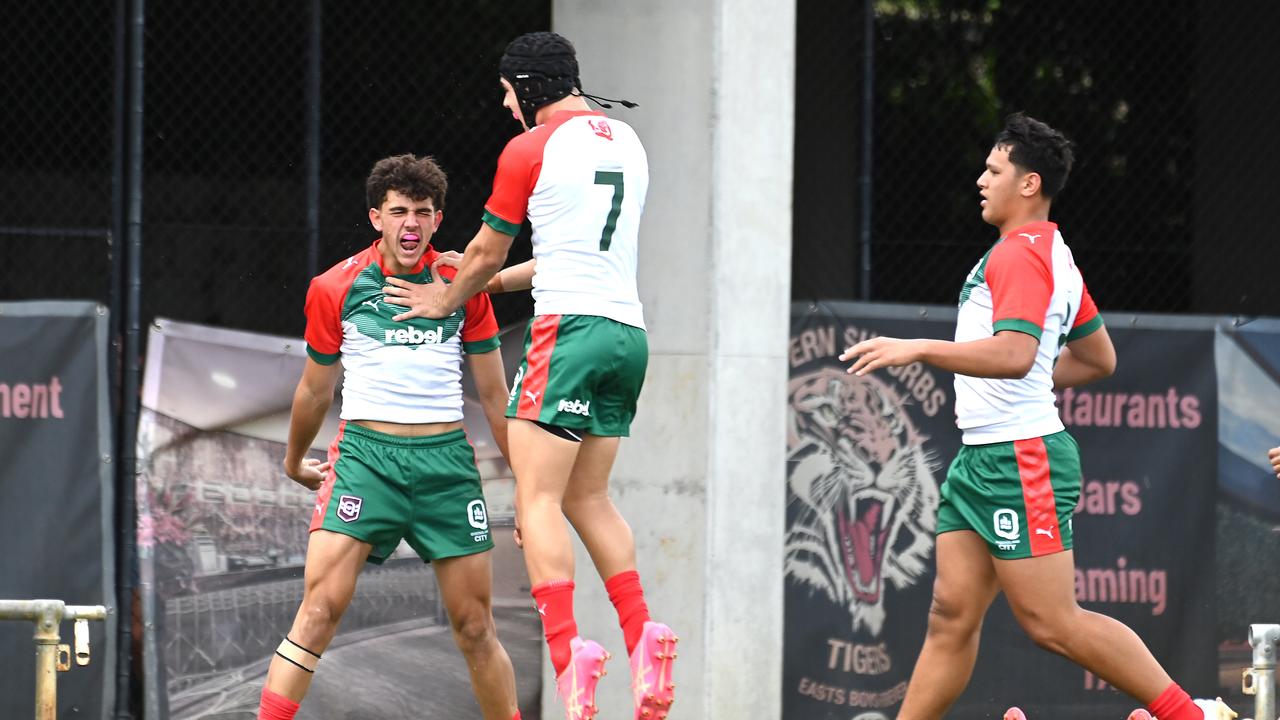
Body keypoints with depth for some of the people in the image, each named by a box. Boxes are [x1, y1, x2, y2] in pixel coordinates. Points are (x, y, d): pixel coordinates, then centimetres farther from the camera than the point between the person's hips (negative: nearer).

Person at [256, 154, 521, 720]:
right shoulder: (335, 289, 3)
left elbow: (493, 396, 13)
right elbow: (315, 390, 18)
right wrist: (294, 461, 29)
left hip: (446, 460, 2)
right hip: (366, 453, -1)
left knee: (475, 626, 4)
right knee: (321, 608, -17)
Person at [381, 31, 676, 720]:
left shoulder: (529, 150, -4)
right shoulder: (626, 141, 16)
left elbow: (484, 255, 6)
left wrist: (446, 299, 26)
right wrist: (497, 280, 33)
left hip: (569, 328, -7)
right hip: (628, 331, 7)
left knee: (538, 501, -8)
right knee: (588, 499, 16)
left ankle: (568, 654, -22)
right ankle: (642, 640, 3)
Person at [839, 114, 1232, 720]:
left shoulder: (1021, 255, -13)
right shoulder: (1051, 255, 19)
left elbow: (1014, 353, -28)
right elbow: (1099, 358, 26)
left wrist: (918, 349, -26)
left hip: (1021, 462, -10)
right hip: (982, 459, 10)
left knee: (1050, 622, -9)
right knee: (952, 616, 5)